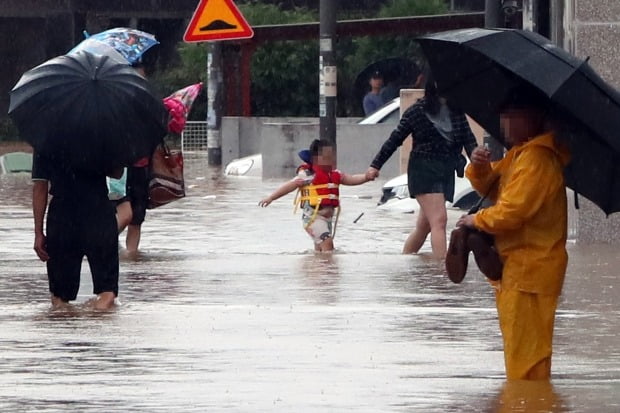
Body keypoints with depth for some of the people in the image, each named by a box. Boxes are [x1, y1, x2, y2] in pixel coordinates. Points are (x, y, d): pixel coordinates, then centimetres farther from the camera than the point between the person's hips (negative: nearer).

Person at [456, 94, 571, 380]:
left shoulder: (537, 159, -19)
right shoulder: (517, 154, 15)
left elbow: (512, 211, -25)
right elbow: (490, 186, 17)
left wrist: (477, 220, -8)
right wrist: (480, 168, -6)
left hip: (530, 268, -11)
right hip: (516, 265, 11)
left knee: (525, 350, -9)